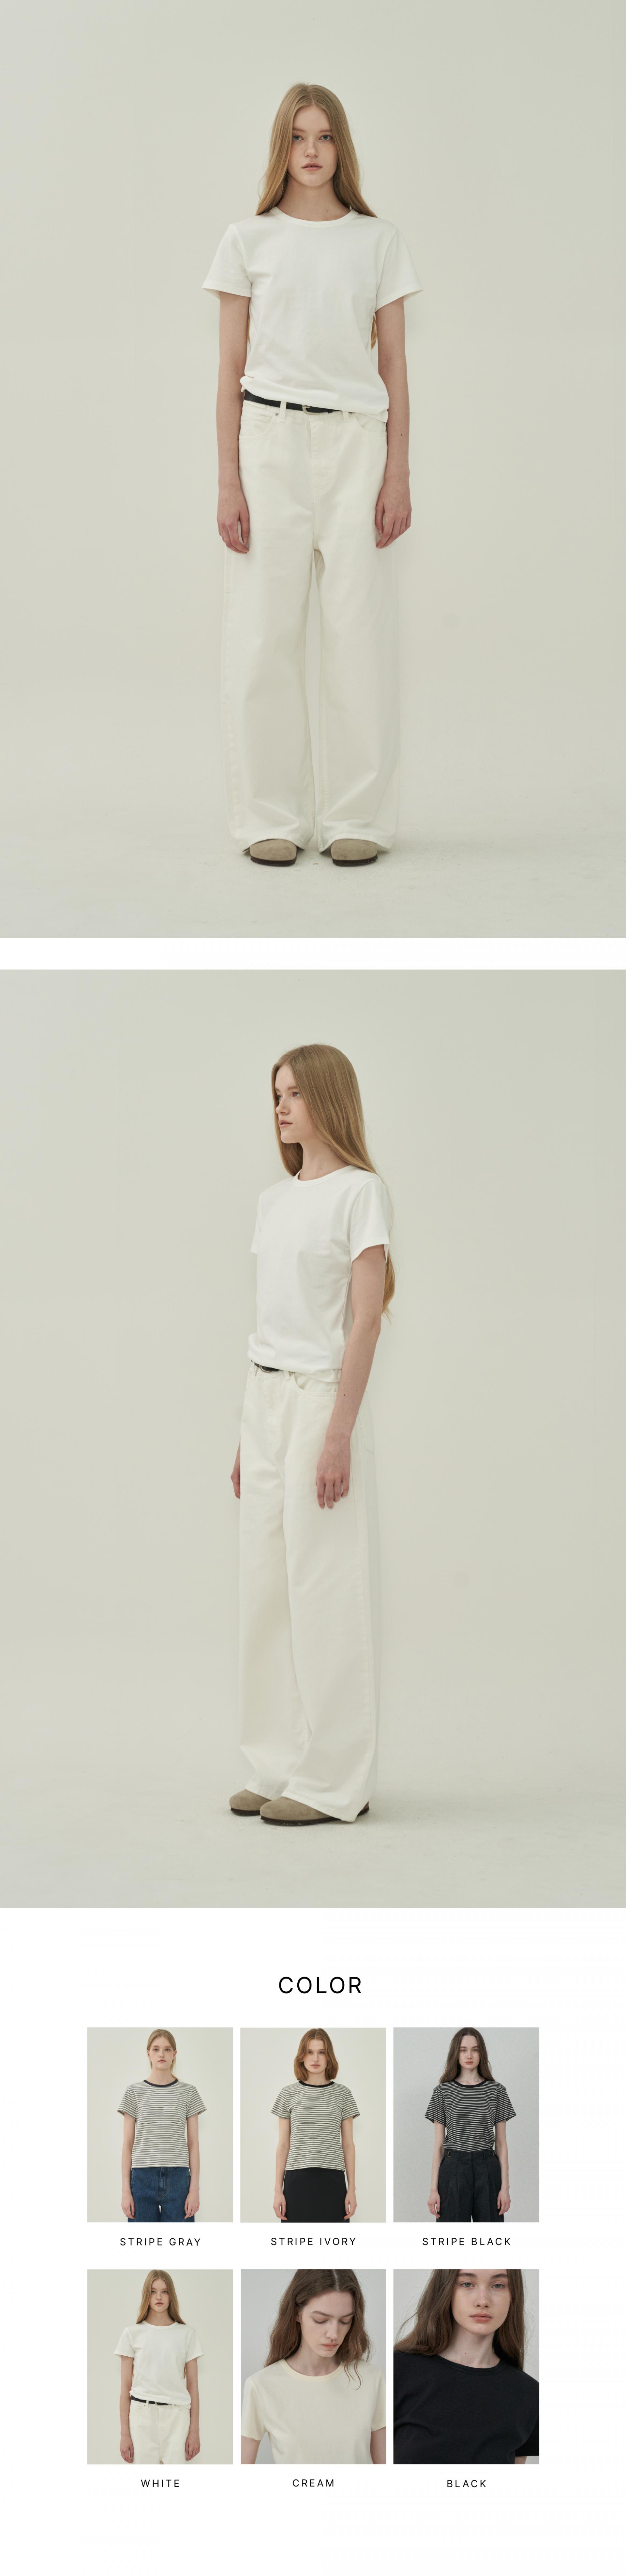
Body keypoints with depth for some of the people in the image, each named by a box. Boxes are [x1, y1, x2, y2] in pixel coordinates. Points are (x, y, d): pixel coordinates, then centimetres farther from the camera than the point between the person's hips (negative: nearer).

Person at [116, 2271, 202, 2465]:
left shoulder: (187, 2334, 8)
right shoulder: (133, 2334, 7)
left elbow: (193, 2386, 7)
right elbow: (126, 2387, 6)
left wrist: (195, 2431, 1)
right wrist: (125, 2433, 1)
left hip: (177, 2416, 0)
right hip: (143, 2413, 0)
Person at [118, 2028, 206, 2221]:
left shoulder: (188, 2093, 8)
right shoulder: (134, 2093, 7)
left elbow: (193, 2143, 7)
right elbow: (128, 2144, 7)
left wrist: (195, 2189, 0)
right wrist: (126, 2190, 1)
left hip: (178, 2178, 0)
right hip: (143, 2179, 0)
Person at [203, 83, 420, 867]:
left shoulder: (379, 243, 7)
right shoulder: (248, 242, 6)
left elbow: (394, 366, 7)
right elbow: (230, 368, 5)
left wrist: (398, 473, -1)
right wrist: (228, 479, -2)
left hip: (356, 442, 0)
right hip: (270, 440, 0)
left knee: (360, 631, -1)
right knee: (264, 633, -1)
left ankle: (357, 819, 7)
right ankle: (272, 818, 8)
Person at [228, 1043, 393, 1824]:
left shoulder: (361, 1193, -8)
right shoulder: (274, 1201, 13)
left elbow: (366, 1319, -13)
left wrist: (339, 1433, -18)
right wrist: (248, 1431, 14)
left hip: (323, 1399, -7)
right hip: (265, 1399, 7)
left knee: (323, 1588, -4)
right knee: (267, 1585, 8)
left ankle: (334, 1781, 3)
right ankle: (280, 1767, 15)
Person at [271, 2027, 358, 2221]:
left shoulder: (342, 2094, 8)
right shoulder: (289, 2094, 7)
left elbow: (348, 2145, 9)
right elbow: (283, 2145, 8)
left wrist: (352, 2189, 4)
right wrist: (278, 2190, 3)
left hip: (332, 2182, 0)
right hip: (298, 2180, 0)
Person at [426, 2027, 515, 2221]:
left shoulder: (497, 2091, 7)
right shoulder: (443, 2092, 6)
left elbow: (501, 2143, 7)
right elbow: (439, 2145, 6)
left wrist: (505, 2187, -1)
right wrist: (434, 2189, -1)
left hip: (487, 2170, 0)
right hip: (453, 2170, 0)